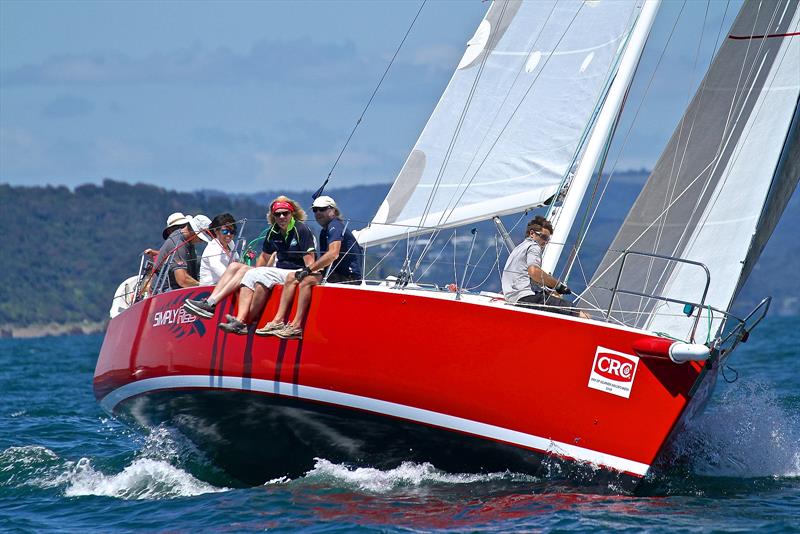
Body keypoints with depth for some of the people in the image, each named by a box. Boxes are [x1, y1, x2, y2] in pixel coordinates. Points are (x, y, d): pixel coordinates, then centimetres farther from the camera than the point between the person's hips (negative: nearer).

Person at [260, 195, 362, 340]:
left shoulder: (335, 226, -12)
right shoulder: (324, 231, 19)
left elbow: (333, 254, -27)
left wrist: (309, 269, -22)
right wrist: (312, 269, 0)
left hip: (349, 276, -10)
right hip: (335, 273, 10)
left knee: (306, 280, -28)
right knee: (292, 278, 5)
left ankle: (296, 327, -29)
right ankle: (278, 321, -4)